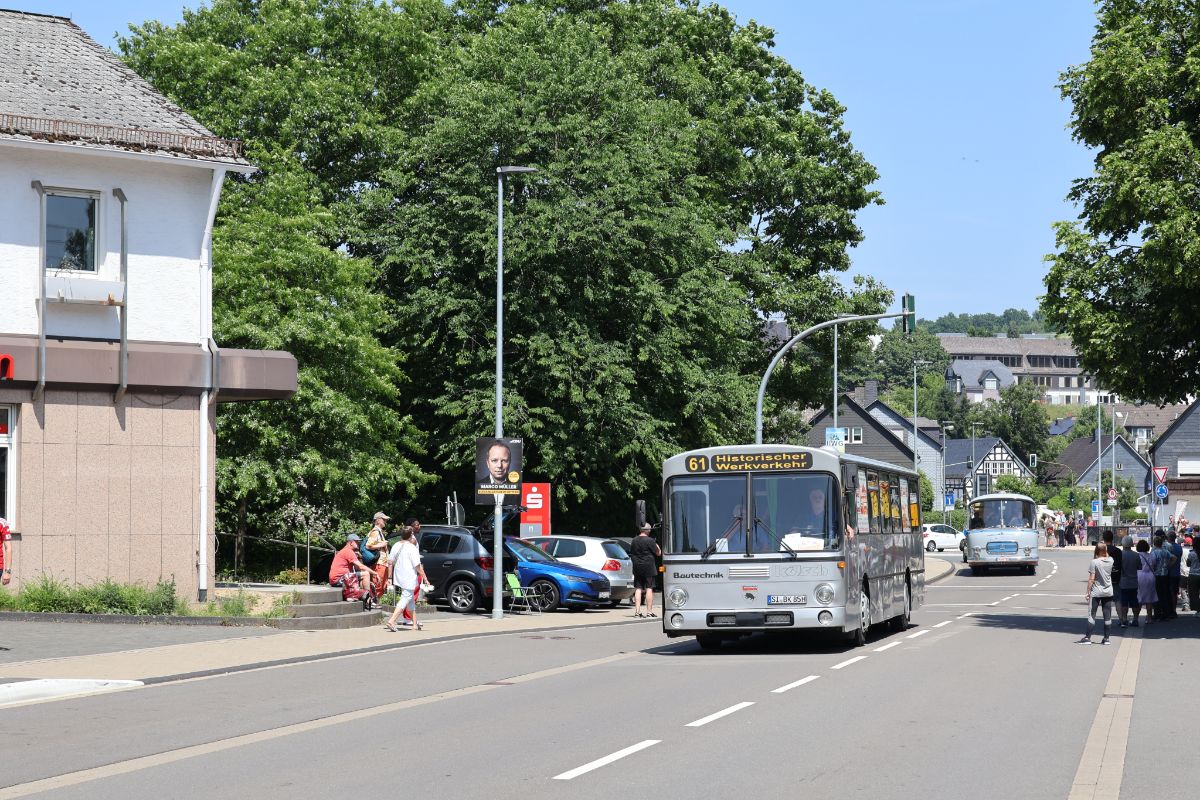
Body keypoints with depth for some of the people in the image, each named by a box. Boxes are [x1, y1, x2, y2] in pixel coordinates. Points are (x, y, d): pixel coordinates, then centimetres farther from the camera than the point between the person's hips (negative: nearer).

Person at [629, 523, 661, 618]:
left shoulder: (634, 541, 5)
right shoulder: (650, 541, -12)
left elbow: (631, 554, 16)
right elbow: (658, 553, -6)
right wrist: (657, 546, 13)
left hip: (637, 567, 5)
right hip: (648, 567, -5)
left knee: (638, 589, 6)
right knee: (649, 589, -1)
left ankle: (637, 611, 2)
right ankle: (649, 611, -2)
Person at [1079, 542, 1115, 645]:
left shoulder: (1094, 562, -13)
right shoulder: (1110, 561, -2)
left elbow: (1091, 579, -13)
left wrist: (1087, 591, -7)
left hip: (1096, 592, -4)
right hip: (1108, 592, 4)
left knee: (1091, 615, 1)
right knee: (1107, 616, 6)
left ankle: (1088, 637, -2)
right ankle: (1106, 638, 8)